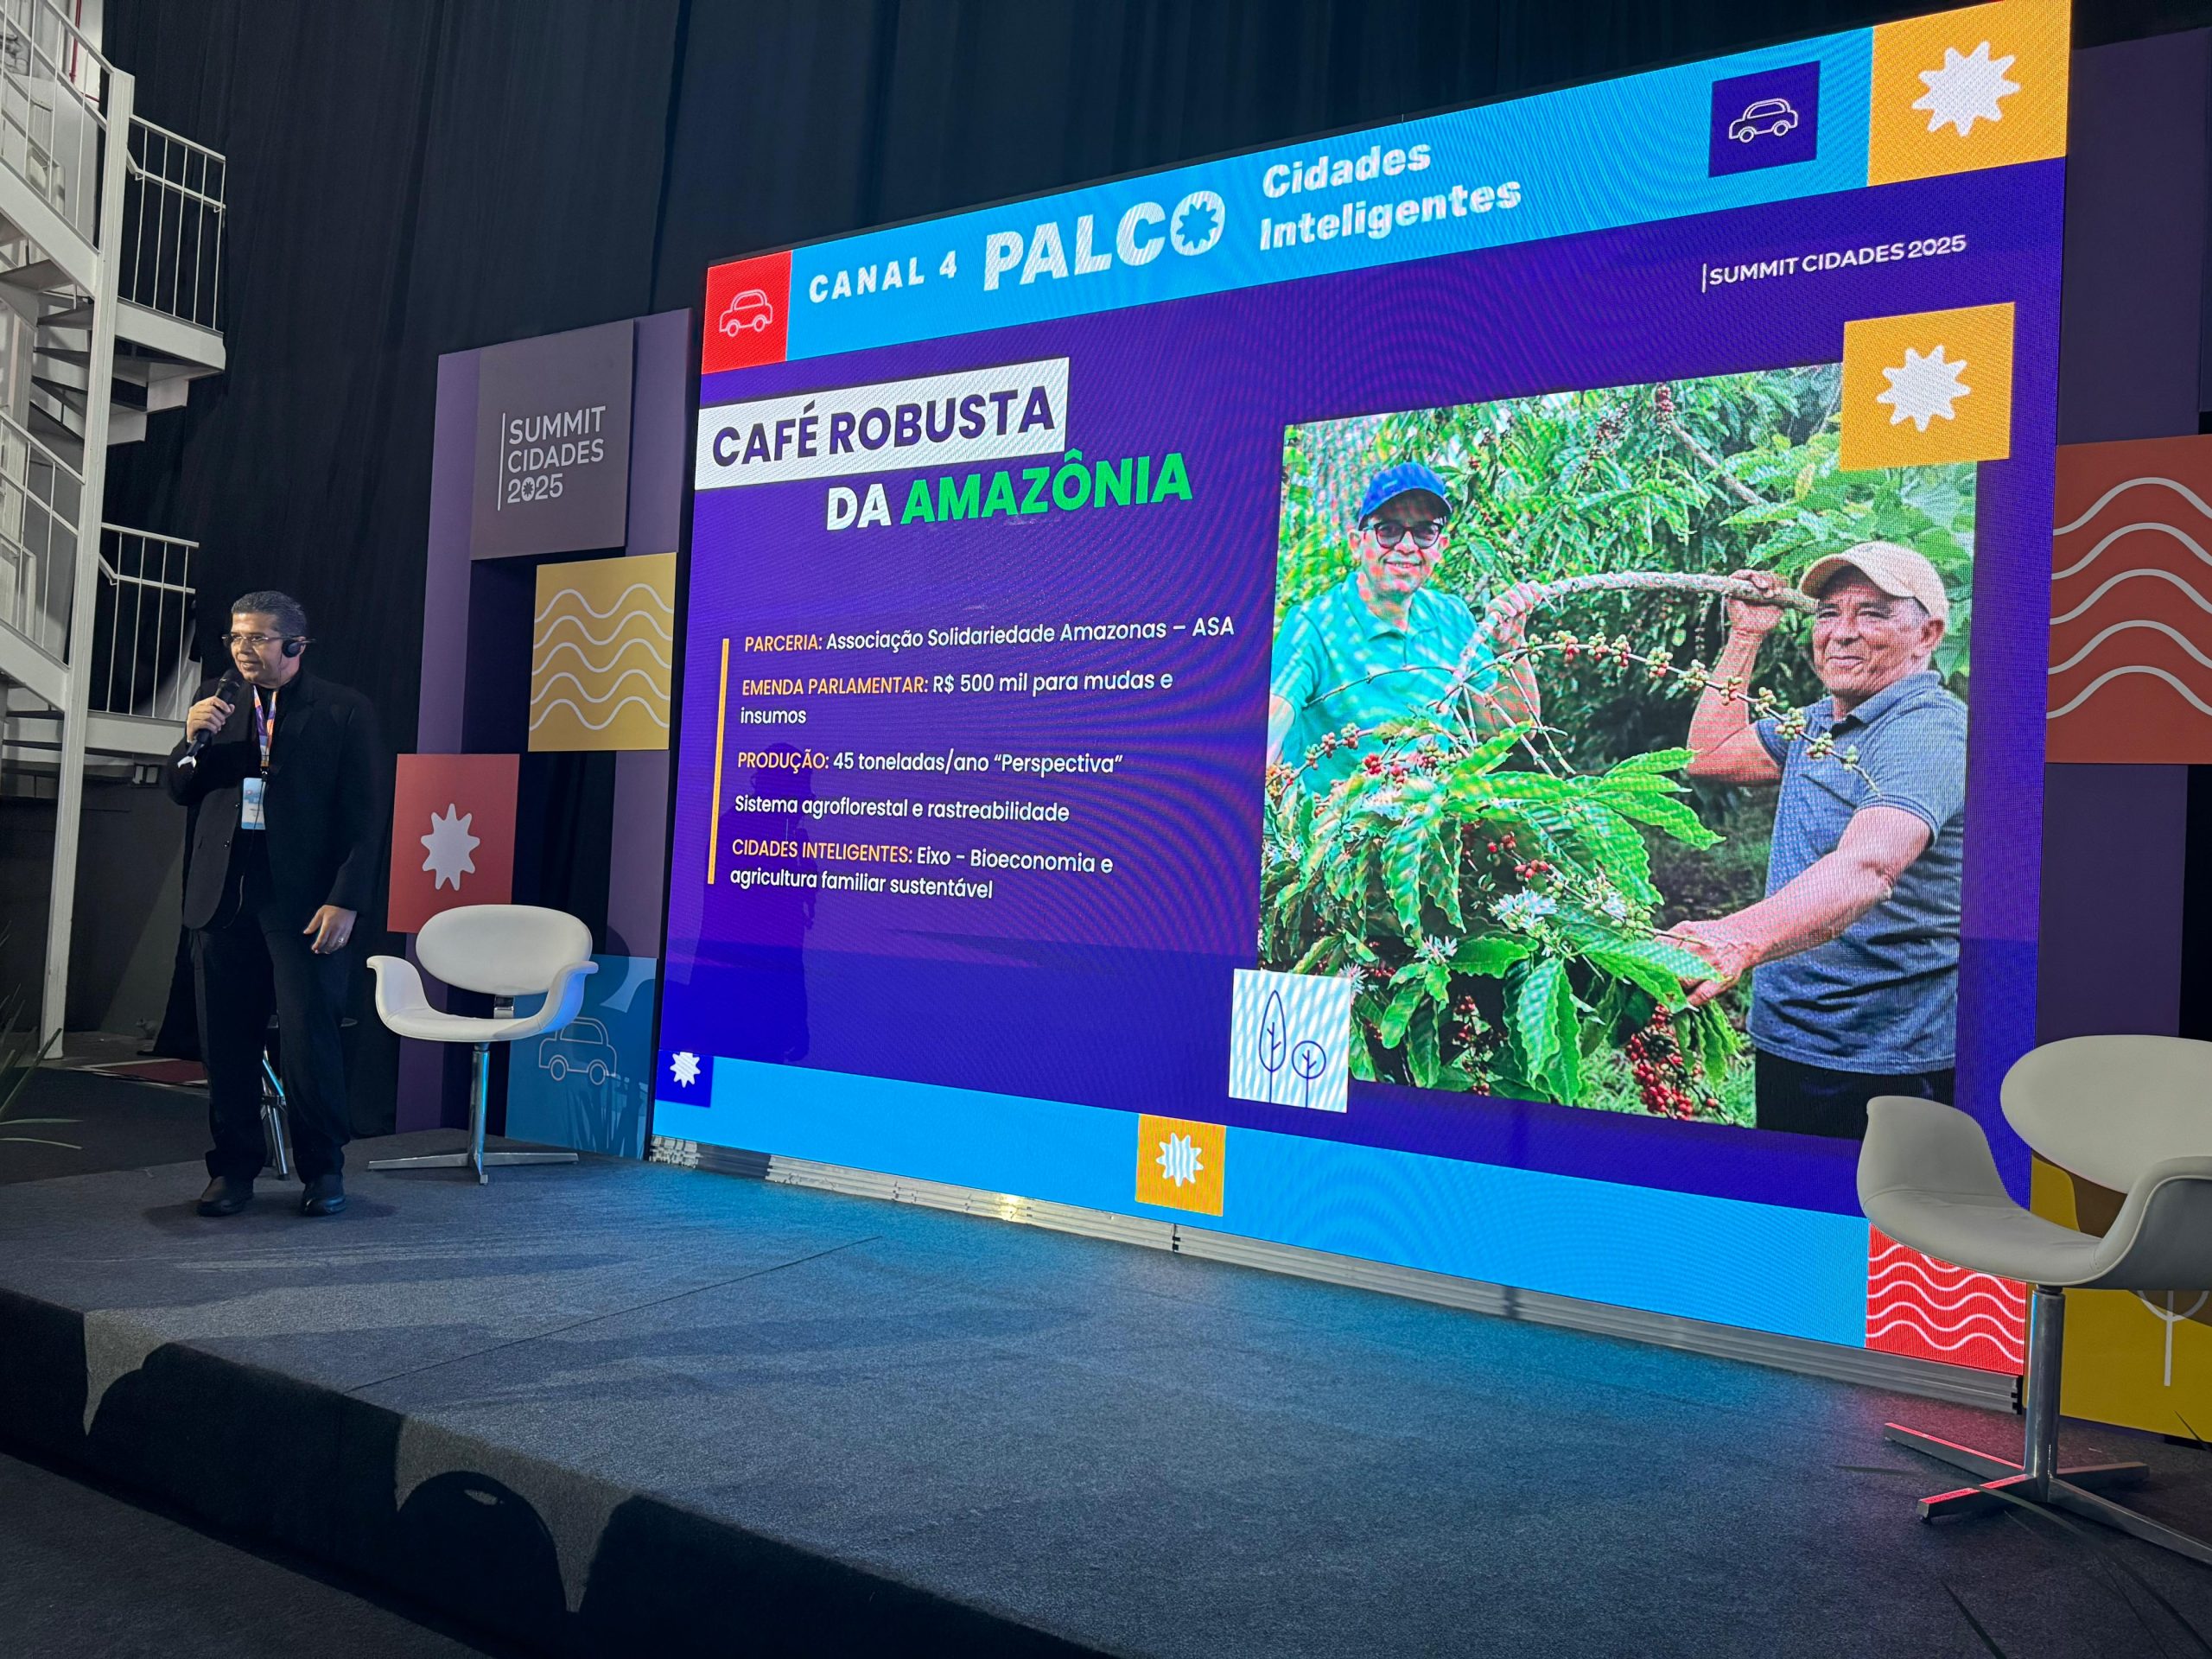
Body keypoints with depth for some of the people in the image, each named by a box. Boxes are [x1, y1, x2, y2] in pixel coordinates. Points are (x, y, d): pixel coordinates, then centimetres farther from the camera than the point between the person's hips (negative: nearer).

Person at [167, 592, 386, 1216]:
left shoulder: (344, 712, 0)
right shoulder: (213, 703, 14)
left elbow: (364, 816, -4)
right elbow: (180, 793, 16)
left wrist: (346, 901, -12)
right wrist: (193, 740, -4)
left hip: (303, 900, -4)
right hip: (223, 896, 4)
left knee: (310, 1036, -4)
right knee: (226, 1041, 7)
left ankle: (324, 1169, 10)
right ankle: (233, 1168, 19)